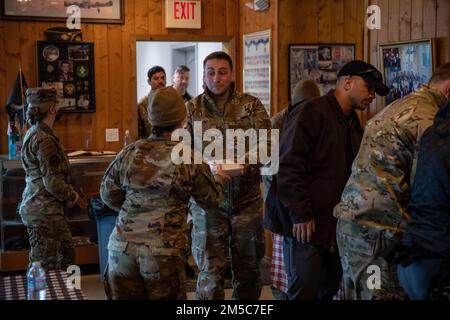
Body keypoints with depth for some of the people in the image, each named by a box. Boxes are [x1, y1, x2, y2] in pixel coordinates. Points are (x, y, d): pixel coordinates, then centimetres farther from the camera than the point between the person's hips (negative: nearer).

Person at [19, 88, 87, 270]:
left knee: (66, 255, 17)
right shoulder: (43, 139, -19)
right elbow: (53, 181, -22)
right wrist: (76, 198, -7)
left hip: (38, 206, 10)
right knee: (44, 266, -1)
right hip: (44, 212, -10)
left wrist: (70, 196, 11)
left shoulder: (34, 134, 12)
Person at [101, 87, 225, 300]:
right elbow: (212, 198, 6)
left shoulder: (129, 153, 0)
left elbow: (108, 195, 10)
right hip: (164, 253, -3)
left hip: (122, 249, 3)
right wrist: (219, 176, 27)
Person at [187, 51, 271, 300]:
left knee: (248, 268, 13)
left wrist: (246, 159, -27)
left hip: (246, 197, 1)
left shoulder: (251, 105, 2)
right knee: (210, 271, 4)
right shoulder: (192, 109, 2)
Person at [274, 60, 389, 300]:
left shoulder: (353, 123, 16)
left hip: (337, 225, 8)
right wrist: (300, 215, -19)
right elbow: (289, 166, -18)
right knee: (304, 292, -3)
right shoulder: (313, 112, -10)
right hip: (306, 225, -8)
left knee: (332, 290, 14)